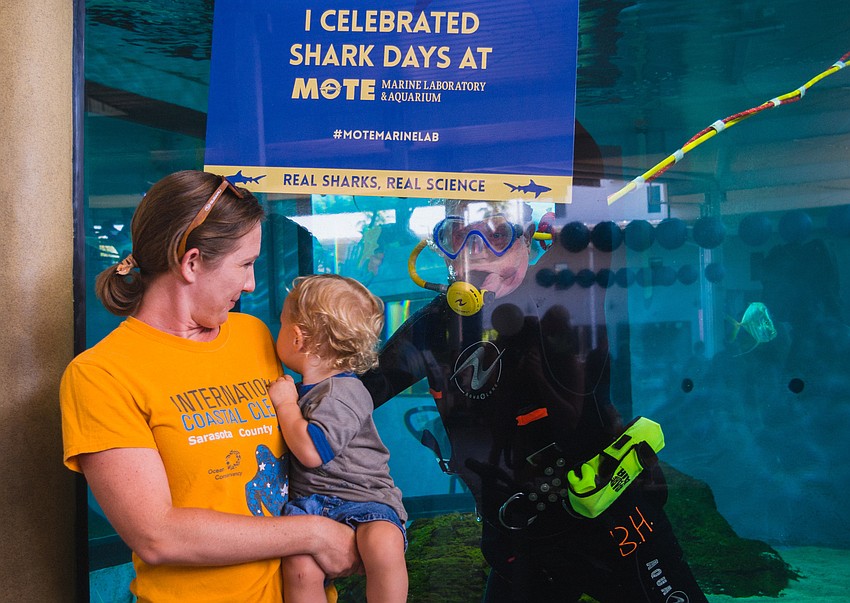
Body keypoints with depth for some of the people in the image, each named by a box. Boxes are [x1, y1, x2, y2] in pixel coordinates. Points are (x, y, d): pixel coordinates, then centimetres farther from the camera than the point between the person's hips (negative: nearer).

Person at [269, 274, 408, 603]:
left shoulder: (343, 392, -10)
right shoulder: (301, 390, 19)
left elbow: (311, 451, -24)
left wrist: (286, 404, -10)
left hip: (361, 498, -6)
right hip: (308, 502, 6)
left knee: (383, 545, -38)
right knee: (299, 567, -26)